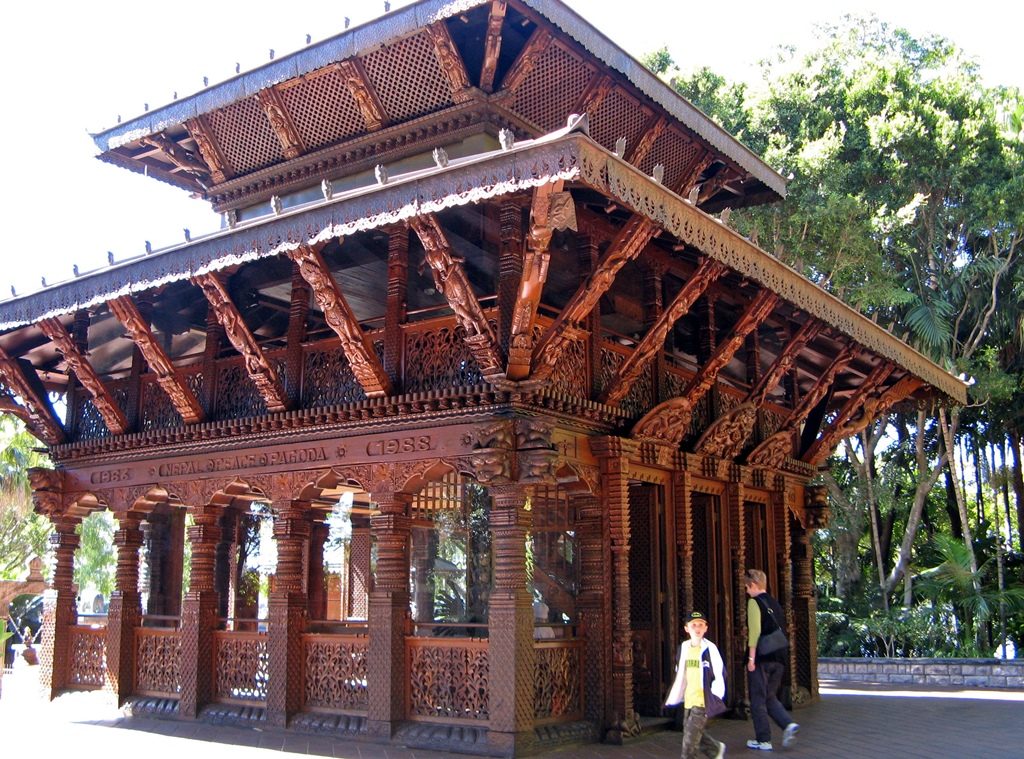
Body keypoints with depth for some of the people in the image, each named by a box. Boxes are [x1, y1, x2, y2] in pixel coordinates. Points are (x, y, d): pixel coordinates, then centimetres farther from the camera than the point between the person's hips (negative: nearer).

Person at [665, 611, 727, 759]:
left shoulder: (710, 648, -11)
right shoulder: (684, 648, 8)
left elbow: (720, 674, -10)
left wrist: (713, 697, -11)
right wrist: (674, 697, 16)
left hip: (702, 701, -7)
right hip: (688, 700, 7)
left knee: (691, 735, -7)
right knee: (691, 734, 15)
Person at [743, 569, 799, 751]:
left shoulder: (754, 602, -8)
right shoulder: (775, 604, 15)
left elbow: (755, 630, -16)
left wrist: (751, 657, -14)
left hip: (761, 657, -7)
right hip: (778, 658, 7)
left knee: (758, 699, 4)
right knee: (770, 697, 17)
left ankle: (763, 740, 8)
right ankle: (788, 724, -5)